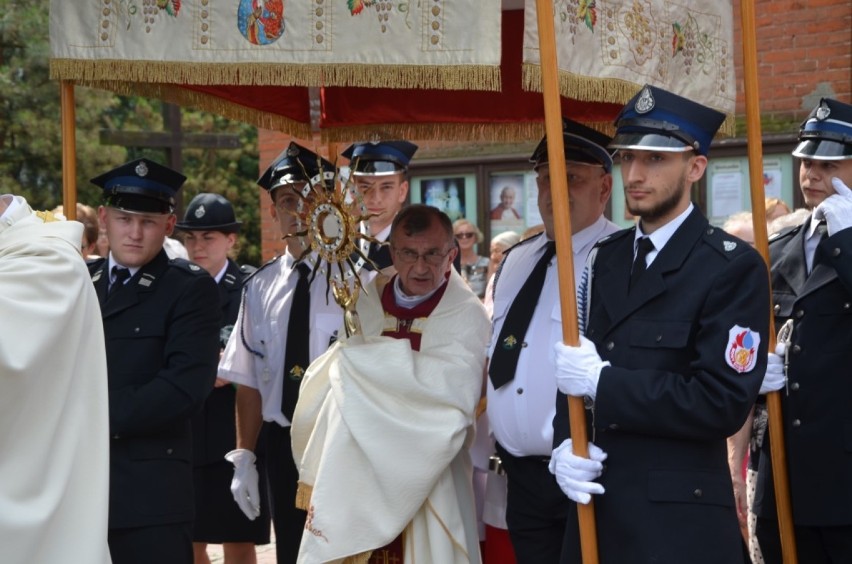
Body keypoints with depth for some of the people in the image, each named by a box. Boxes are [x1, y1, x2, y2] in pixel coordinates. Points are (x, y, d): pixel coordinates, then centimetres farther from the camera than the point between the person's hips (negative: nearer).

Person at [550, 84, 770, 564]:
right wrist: (565, 444, -7)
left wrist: (603, 382, -18)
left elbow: (724, 402, -18)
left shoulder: (734, 268, -10)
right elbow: (578, 366, 13)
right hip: (597, 505, 6)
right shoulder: (608, 258, 12)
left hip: (679, 520, -6)